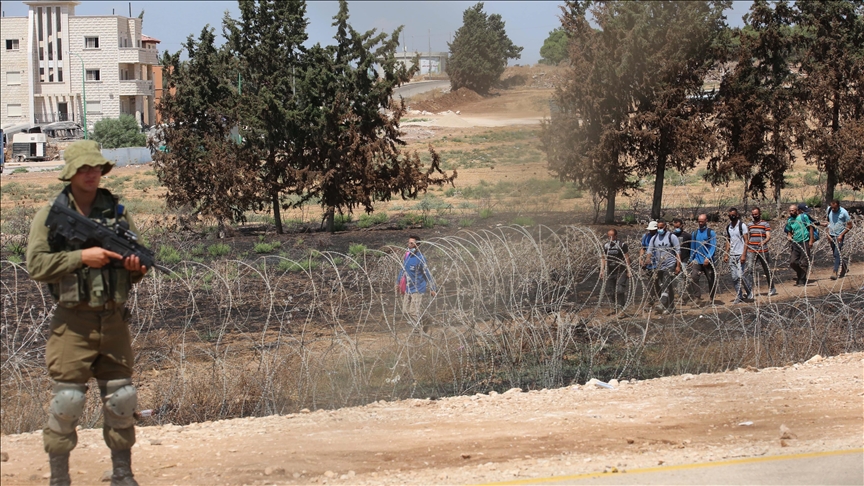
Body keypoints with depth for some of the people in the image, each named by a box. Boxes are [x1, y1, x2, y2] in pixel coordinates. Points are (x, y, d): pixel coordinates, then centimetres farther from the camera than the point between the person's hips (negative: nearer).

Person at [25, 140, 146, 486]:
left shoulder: (117, 212, 10)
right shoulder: (51, 215, 0)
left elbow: (136, 271, 16)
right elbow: (36, 265, -10)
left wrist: (136, 267, -8)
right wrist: (81, 257, -17)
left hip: (114, 319, 4)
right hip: (73, 321, -3)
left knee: (121, 399, 6)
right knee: (67, 400, -5)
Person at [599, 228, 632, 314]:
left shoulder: (622, 245, -7)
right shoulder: (605, 246, 8)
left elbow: (626, 258, -6)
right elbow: (603, 258, 13)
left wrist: (628, 271, -9)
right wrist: (602, 270, 6)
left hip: (621, 271, -5)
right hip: (610, 271, 6)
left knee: (620, 291, -14)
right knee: (610, 291, 7)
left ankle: (621, 308, -10)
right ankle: (614, 308, 19)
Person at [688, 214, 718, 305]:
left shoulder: (711, 232, -3)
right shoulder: (695, 233, 10)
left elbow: (713, 247, -9)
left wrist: (708, 258, -19)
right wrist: (691, 260, 15)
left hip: (708, 261, -3)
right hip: (697, 260, 3)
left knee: (711, 280, 5)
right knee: (693, 277, -16)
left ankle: (711, 299, 17)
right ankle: (697, 297, -12)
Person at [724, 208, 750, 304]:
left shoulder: (742, 225, -5)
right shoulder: (728, 227, 12)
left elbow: (746, 241, -8)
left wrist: (744, 255, -16)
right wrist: (726, 254, 9)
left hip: (740, 255, -5)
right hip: (731, 255, 5)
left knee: (740, 275, -12)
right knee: (734, 277, 2)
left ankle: (748, 291, 8)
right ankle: (740, 296, 10)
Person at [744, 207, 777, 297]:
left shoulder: (765, 224, 0)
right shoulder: (750, 225, 13)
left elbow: (768, 237, -9)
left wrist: (763, 242, -28)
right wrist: (745, 248, 15)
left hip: (763, 251, -3)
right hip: (751, 251, 3)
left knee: (767, 270, 7)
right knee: (748, 270, -12)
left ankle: (772, 289, 22)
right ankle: (749, 290, -14)